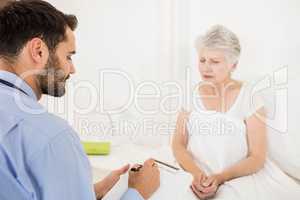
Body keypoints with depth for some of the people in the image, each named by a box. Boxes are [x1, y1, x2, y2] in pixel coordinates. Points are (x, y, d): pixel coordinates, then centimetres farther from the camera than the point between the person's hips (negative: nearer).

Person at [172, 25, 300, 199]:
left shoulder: (250, 95, -5)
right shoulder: (191, 94, 2)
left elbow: (257, 157, -6)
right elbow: (178, 144, 1)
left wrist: (220, 178, -20)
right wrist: (197, 174, -17)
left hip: (242, 176, 0)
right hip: (199, 177, 0)